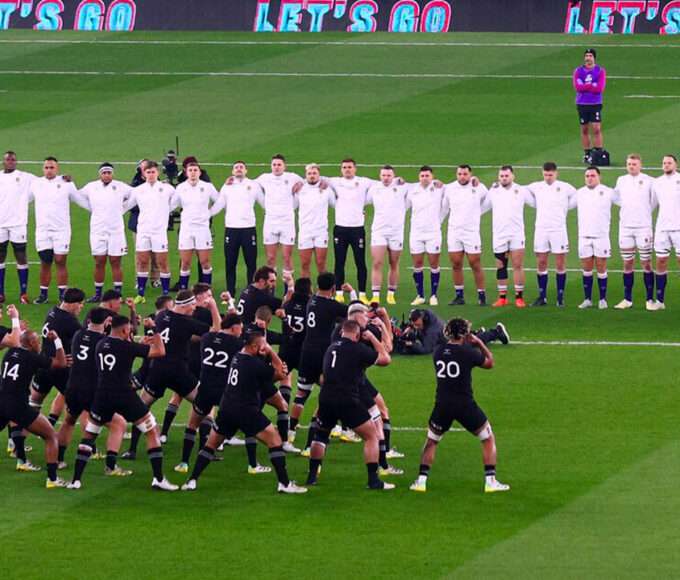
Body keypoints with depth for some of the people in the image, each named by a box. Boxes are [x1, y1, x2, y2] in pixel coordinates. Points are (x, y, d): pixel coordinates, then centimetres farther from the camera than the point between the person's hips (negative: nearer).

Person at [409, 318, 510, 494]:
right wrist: (480, 344, 13)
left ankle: (421, 480, 12)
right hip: (465, 405, -4)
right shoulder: (468, 352, -10)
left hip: (442, 405, 4)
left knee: (431, 442, 23)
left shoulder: (438, 352, 3)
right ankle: (490, 481, 5)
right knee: (489, 439, 13)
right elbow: (490, 363, 5)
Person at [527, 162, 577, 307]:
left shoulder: (565, 188, -1)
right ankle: (542, 296, 9)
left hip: (558, 229, -3)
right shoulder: (536, 187, 6)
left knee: (560, 264, -1)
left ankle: (560, 297, 4)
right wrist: (535, 205, 11)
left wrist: (565, 207, 2)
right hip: (541, 229, 3)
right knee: (541, 264, 3)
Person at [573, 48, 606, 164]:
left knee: (597, 129, -8)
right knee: (584, 130, 7)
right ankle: (587, 154, 14)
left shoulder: (600, 71, 0)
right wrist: (592, 86, -11)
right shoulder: (578, 71, 4)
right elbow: (577, 87, -9)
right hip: (582, 104, 2)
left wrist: (585, 86, -9)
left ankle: (598, 153, -5)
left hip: (596, 104, -2)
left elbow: (600, 88, -11)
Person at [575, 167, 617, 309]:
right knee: (586, 269, 5)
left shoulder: (608, 192, -1)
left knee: (601, 269, 0)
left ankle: (603, 300, 6)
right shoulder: (579, 193, 10)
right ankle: (587, 299, 12)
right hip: (584, 236, 3)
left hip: (601, 236, -3)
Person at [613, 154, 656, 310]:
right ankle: (627, 299, 11)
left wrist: (646, 212, 5)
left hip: (643, 226, -4)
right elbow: (615, 196, 21)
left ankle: (650, 299, 0)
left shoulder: (649, 181, -3)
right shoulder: (621, 181, 9)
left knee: (646, 263, -2)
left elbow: (654, 200, 3)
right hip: (625, 226, 4)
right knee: (627, 263, 6)